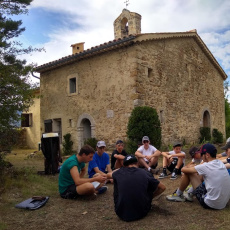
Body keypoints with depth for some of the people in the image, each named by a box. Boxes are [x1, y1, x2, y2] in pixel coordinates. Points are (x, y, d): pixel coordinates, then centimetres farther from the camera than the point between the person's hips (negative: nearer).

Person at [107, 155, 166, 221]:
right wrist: (151, 196, 21)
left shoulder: (119, 173, -2)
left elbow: (108, 175, 22)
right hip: (142, 213, 0)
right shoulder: (145, 173, -4)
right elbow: (162, 187, 7)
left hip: (122, 214, 0)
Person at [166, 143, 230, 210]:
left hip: (210, 204, -8)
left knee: (188, 172, -2)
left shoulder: (206, 166, -17)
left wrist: (188, 167, 14)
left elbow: (183, 169, -7)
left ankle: (178, 195, 18)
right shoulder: (221, 163, 3)